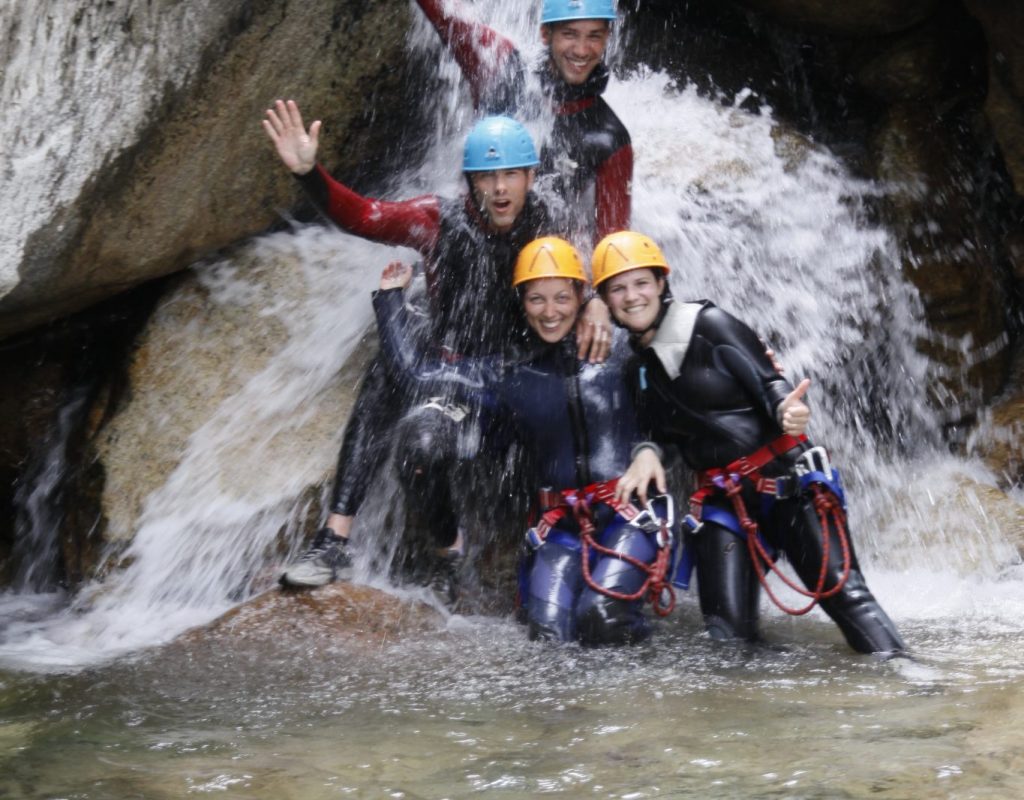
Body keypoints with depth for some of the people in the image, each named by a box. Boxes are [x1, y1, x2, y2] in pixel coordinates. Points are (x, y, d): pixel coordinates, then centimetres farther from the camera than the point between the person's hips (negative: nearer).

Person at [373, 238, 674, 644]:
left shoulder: (617, 353, 5)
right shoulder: (507, 375, 10)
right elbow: (415, 369, 10)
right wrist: (390, 297, 13)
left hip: (632, 511, -2)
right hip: (563, 526, 3)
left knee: (600, 618, -24)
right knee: (548, 636, -16)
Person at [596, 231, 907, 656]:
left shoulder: (708, 323, -4)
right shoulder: (630, 362, 9)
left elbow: (767, 380, -11)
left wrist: (785, 410, -30)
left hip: (787, 478, -4)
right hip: (723, 499, 5)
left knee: (843, 591, -12)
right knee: (727, 627, -7)